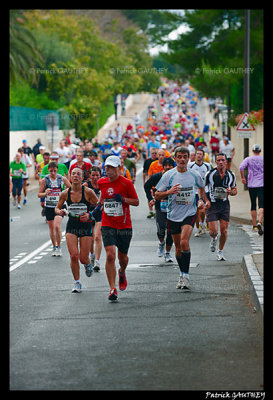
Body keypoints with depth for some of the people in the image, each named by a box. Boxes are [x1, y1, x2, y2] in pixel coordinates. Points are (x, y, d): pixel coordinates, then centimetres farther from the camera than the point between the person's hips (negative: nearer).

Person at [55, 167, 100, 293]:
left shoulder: (88, 192, -10)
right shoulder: (65, 193, -3)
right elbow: (57, 208, 11)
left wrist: (89, 215, -18)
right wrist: (59, 212, -12)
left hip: (85, 226, -1)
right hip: (71, 226, 2)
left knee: (83, 258, -1)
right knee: (74, 255, -11)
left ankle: (88, 264, 38)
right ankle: (77, 283, 7)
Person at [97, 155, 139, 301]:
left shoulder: (126, 183, -8)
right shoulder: (102, 182, 3)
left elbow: (136, 202, -2)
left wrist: (123, 199, -18)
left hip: (124, 226, -1)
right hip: (107, 225, 1)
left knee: (123, 257, 12)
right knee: (110, 255, -16)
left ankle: (122, 273, 49)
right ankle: (112, 289, -12)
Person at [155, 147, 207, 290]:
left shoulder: (195, 175, 0)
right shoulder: (168, 175, -4)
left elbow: (202, 187, 24)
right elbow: (157, 196, -2)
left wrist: (201, 200, 11)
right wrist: (169, 192, -19)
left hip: (189, 214, -1)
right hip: (173, 215, 1)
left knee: (184, 242, -21)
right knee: (178, 247, 10)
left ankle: (185, 276, -17)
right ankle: (182, 274, 29)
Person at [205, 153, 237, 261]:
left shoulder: (231, 175, 3)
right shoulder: (210, 174, -7)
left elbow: (235, 190, 15)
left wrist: (231, 192, -8)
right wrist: (206, 200, -9)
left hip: (225, 204, 3)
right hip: (212, 204, -3)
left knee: (224, 230, 0)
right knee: (213, 231, -9)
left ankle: (220, 252, 19)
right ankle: (214, 239, 28)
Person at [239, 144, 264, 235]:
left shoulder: (248, 159, 2)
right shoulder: (263, 159, 3)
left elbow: (241, 167, -13)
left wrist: (243, 178, -2)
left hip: (251, 185, 2)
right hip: (262, 185, -2)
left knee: (253, 206, 13)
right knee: (261, 205, -8)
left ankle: (254, 226, 17)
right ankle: (259, 223, -29)